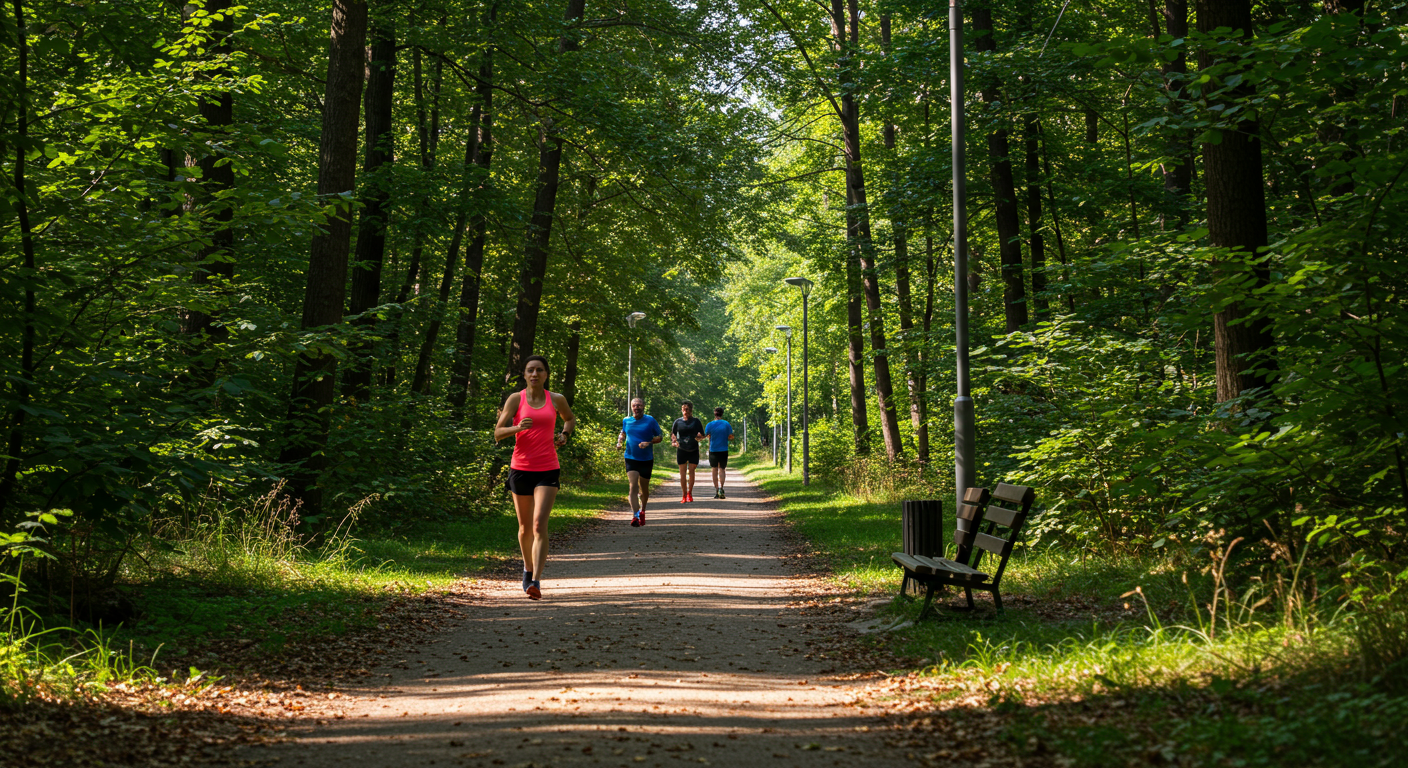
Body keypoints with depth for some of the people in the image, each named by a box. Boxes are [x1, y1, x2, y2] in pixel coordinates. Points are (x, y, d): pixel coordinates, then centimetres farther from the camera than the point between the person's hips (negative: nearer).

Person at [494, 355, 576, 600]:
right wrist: (518, 428, -20)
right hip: (521, 468, 1)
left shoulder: (556, 400, 5)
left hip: (548, 470, -1)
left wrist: (564, 434, 6)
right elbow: (497, 433, -1)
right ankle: (528, 568, 39)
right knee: (525, 526, 13)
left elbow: (570, 419, 26)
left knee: (539, 525, -16)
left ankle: (536, 581, -21)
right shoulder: (516, 399, 0)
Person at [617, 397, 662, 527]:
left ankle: (642, 510, 39)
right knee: (633, 486, -16)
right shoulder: (626, 421, 4)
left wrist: (648, 443, -18)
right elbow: (623, 433, 23)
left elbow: (660, 436, -1)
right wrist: (619, 441, 2)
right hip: (631, 458, 1)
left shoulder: (650, 420, -5)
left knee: (644, 489, 12)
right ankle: (635, 516, -22)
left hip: (646, 459, -1)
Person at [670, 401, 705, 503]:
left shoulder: (696, 421, 5)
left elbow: (702, 435, 7)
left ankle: (690, 493, 15)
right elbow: (672, 433, 14)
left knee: (691, 471, -1)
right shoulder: (678, 421, 7)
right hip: (681, 450, 0)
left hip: (693, 450, 0)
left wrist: (699, 436, -15)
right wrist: (674, 441, -6)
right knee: (682, 473, -1)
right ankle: (684, 495, 8)